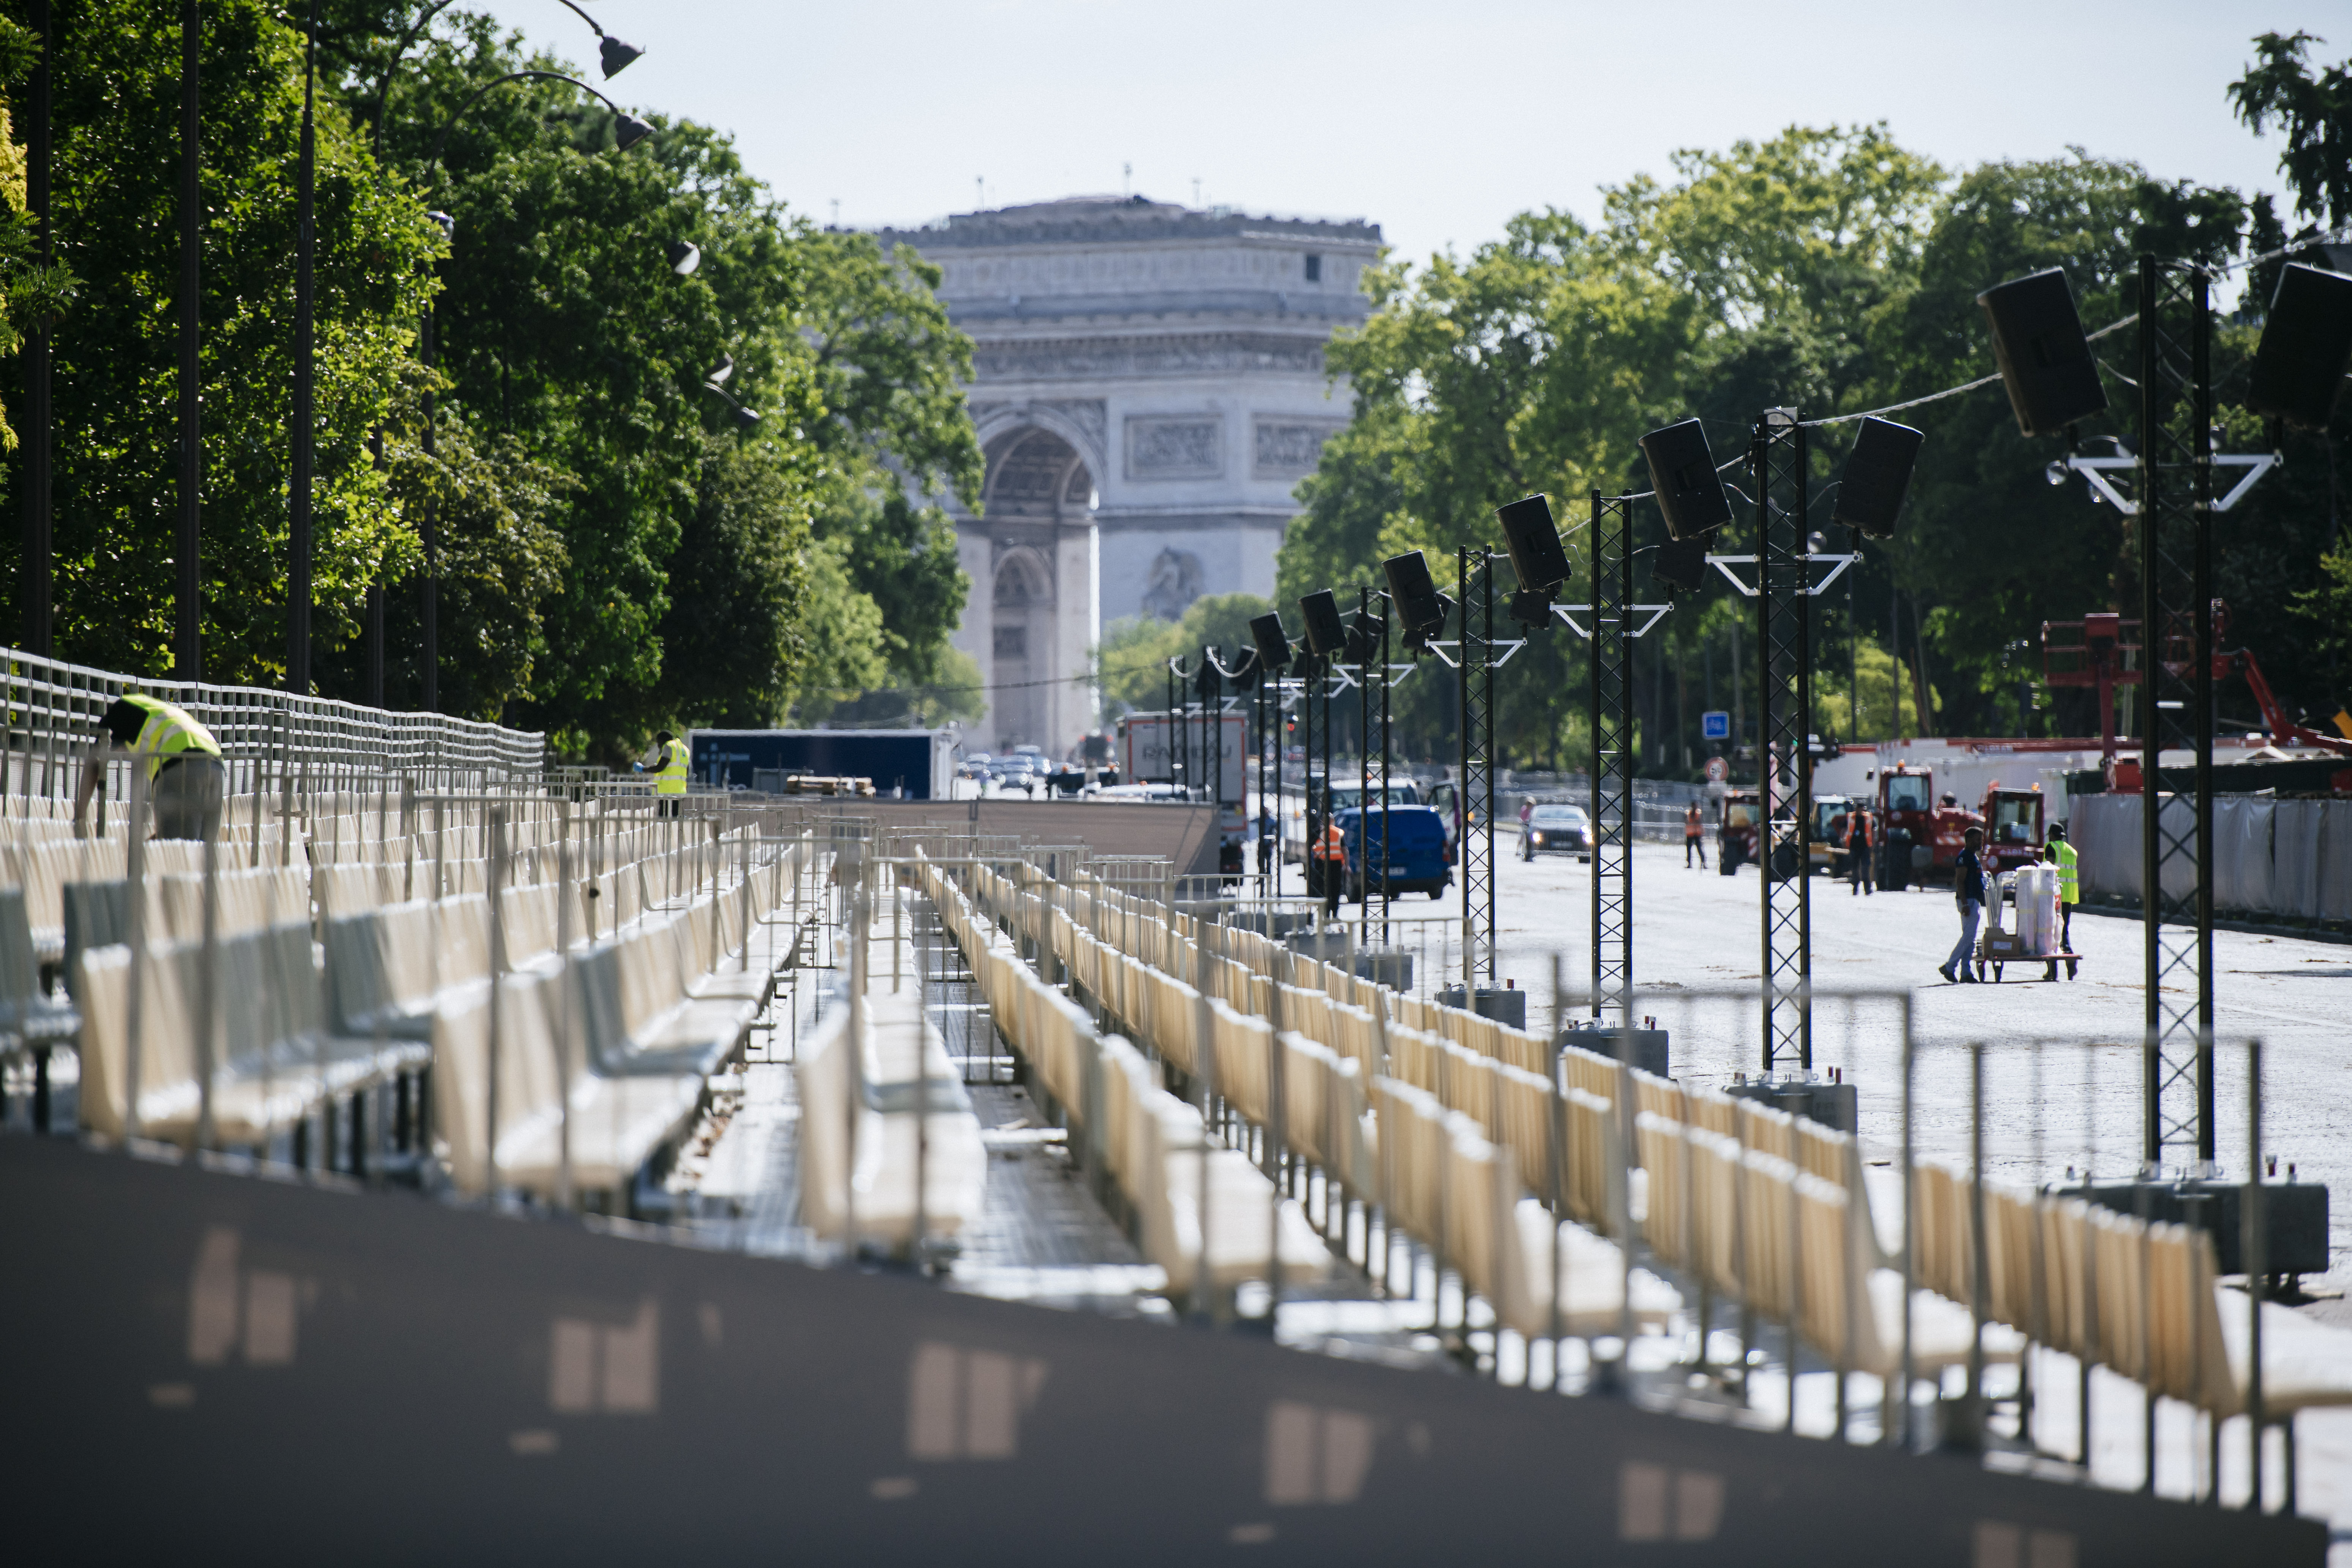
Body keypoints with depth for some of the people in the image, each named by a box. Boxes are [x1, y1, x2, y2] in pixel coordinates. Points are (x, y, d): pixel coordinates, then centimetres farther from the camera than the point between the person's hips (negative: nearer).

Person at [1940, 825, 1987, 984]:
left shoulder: (1974, 857, 19)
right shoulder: (1964, 857, -12)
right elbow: (1960, 881, -19)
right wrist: (1965, 904, -25)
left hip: (1975, 901, 10)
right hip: (1968, 901, -10)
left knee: (1970, 938, 7)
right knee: (1969, 936, -14)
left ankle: (1966, 973, 6)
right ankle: (1949, 967, -9)